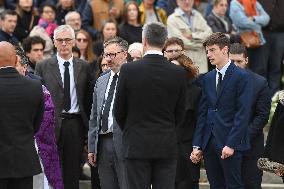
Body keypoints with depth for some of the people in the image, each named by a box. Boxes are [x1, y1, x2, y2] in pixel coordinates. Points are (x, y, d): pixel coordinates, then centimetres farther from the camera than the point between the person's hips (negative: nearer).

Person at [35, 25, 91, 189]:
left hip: (76, 124, 2)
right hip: (52, 125, -2)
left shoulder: (83, 66, 9)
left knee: (73, 172, 5)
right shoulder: (43, 67, 4)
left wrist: (88, 125, 2)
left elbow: (87, 97, 9)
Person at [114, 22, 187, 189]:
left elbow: (119, 111, 0)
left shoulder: (129, 70, -8)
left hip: (137, 145, -2)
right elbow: (180, 114, 5)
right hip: (167, 146, 2)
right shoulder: (179, 72, -2)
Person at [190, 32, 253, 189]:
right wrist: (197, 146, 6)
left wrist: (231, 144, -16)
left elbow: (243, 113, -11)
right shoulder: (207, 79, 14)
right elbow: (202, 113, 13)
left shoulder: (241, 76, -5)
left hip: (230, 144, -6)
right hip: (209, 144, 6)